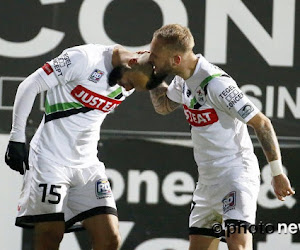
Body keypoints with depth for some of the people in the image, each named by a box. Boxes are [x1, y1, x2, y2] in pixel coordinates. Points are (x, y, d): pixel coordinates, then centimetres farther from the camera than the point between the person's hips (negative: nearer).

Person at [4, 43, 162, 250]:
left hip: (88, 165, 6)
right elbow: (29, 86, -12)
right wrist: (17, 138, -12)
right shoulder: (85, 58, -16)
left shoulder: (128, 87, 3)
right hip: (51, 161, -6)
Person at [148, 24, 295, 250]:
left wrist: (277, 173, -16)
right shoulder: (184, 79, 5)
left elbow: (262, 124, -17)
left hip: (236, 173, -9)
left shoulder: (217, 84, -21)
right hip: (208, 179, 9)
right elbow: (163, 106, 27)